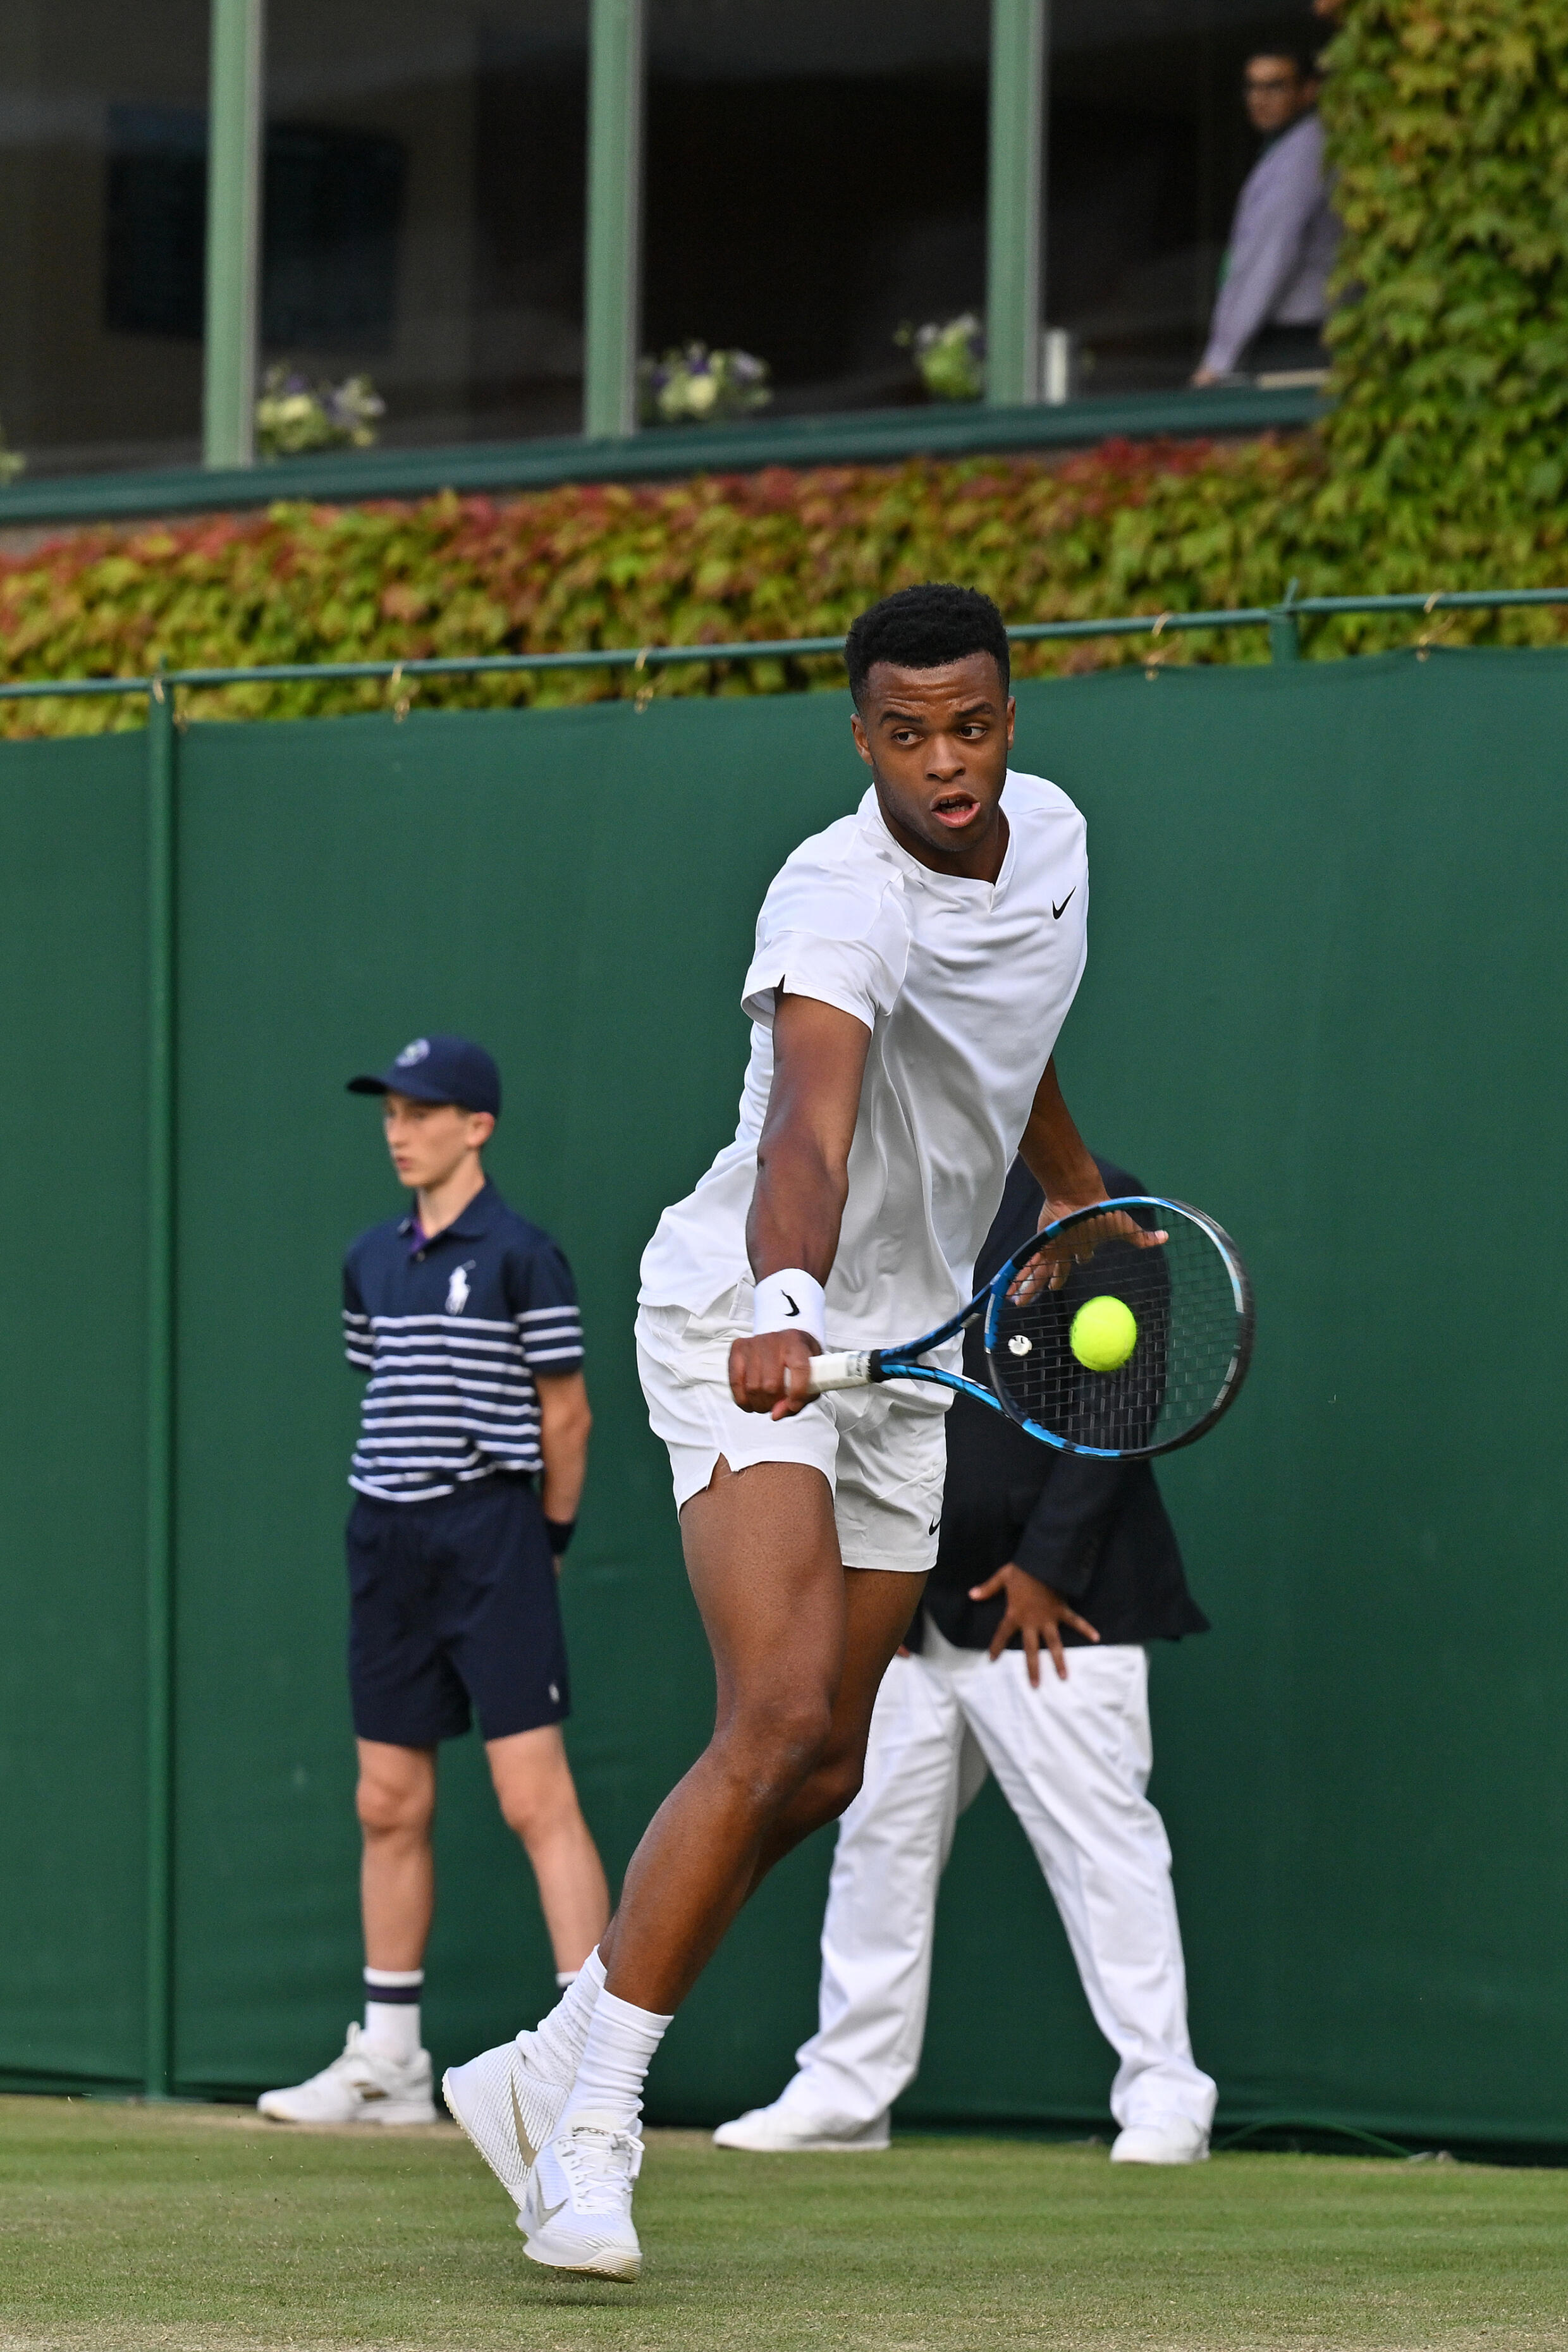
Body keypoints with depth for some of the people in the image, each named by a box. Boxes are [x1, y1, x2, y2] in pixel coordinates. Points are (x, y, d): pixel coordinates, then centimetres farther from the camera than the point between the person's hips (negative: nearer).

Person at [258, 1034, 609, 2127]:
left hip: (491, 1537, -7)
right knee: (389, 1803, 10)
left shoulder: (520, 1257, -7)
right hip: (388, 1542, 7)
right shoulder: (372, 1260, 13)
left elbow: (565, 1416, -3)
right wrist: (399, 1517, 12)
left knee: (535, 1793, -12)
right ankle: (387, 2059, 17)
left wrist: (544, 1536, 4)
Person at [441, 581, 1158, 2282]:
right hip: (754, 1325, -8)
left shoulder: (1050, 834, 0)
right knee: (779, 1718, -24)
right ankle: (590, 2134, -18)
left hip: (904, 1350, 8)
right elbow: (808, 1127, -44)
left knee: (818, 1771, 9)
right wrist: (785, 1310, -62)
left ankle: (546, 2071, 21)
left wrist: (1072, 1184, 38)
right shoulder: (841, 905, -26)